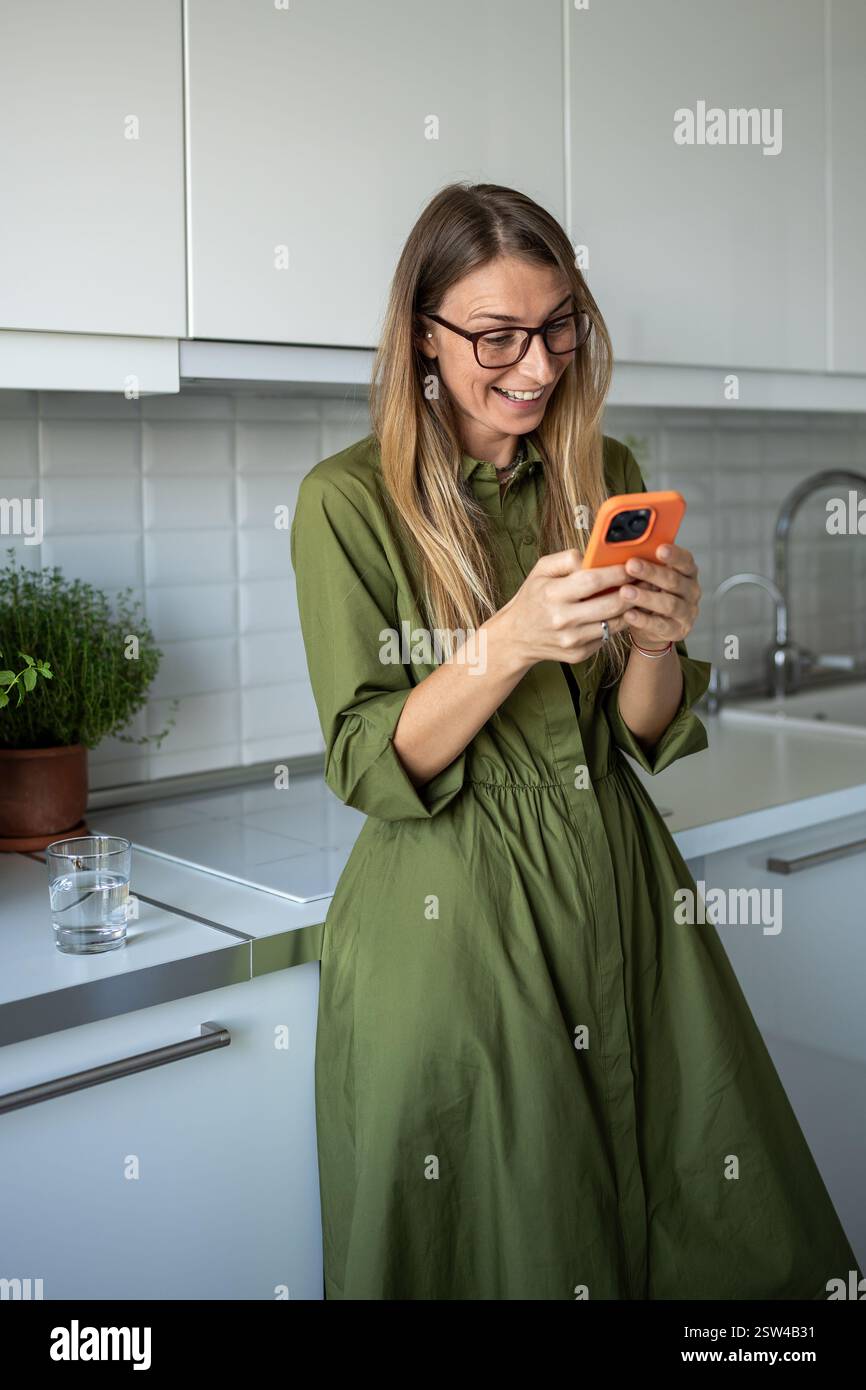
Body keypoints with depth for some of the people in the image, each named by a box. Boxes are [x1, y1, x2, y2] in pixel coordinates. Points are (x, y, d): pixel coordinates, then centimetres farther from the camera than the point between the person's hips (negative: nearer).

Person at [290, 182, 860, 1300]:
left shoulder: (609, 478, 6)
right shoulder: (349, 501, -7)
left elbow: (650, 734, 7)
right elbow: (370, 768, -10)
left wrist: (653, 641, -14)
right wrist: (507, 643, -25)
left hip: (620, 891, 4)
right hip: (447, 908, -4)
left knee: (718, 1225, 10)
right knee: (490, 1239, 8)